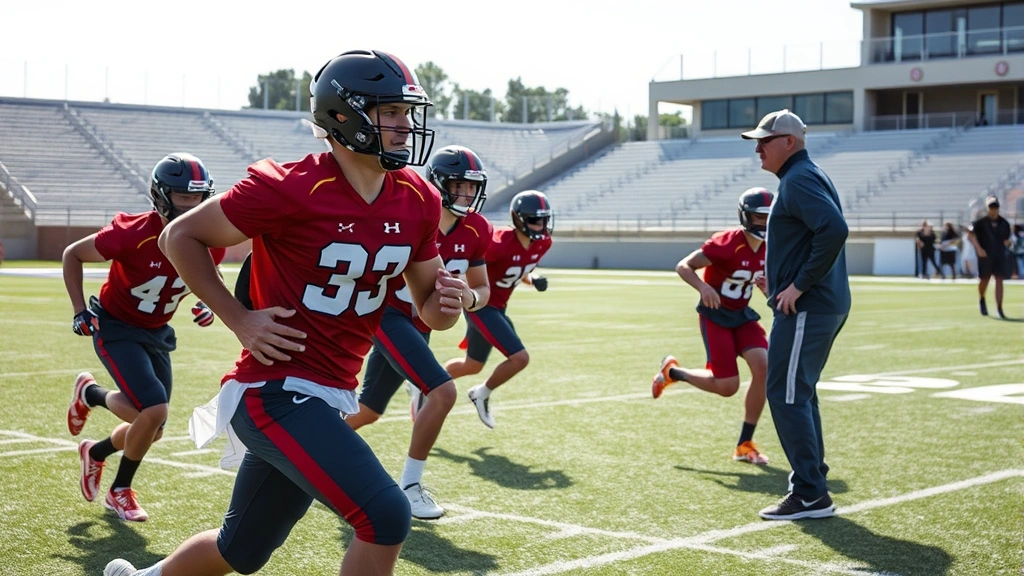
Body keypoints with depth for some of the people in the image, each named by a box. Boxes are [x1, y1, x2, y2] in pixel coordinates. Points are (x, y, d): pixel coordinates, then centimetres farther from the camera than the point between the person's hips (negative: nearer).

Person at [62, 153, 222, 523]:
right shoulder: (133, 234, -28)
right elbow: (72, 255, -12)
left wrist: (204, 303, -5)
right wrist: (80, 311, -16)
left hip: (157, 333, 6)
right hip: (116, 329, -6)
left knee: (151, 429, 9)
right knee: (154, 412, -22)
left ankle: (90, 395, 38)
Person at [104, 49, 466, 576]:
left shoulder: (418, 202, 2)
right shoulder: (290, 189, -17)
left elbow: (427, 307, 12)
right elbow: (180, 237, -6)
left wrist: (446, 303, -11)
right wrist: (240, 320, -12)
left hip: (331, 395, 8)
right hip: (278, 388, -7)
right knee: (386, 518, -20)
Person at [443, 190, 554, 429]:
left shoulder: (542, 243, -5)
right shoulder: (500, 244, -29)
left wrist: (533, 280, -7)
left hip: (498, 307, 9)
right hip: (481, 306, -9)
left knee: (473, 366, 23)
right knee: (520, 358, -16)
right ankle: (482, 394, 9)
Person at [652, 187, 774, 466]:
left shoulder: (768, 248, -1)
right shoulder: (727, 244, -23)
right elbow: (683, 266, -21)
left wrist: (768, 285, -10)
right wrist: (704, 287, -39)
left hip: (742, 314, 6)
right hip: (715, 316, -6)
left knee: (763, 368, -15)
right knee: (727, 386, -10)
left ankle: (745, 444, -2)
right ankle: (672, 371, 19)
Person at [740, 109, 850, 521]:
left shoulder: (799, 180, -14)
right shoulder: (807, 176, 19)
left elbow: (834, 230, -28)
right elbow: (829, 230, 24)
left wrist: (800, 285, -23)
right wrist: (782, 276, 15)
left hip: (805, 308, -11)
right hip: (827, 305, 11)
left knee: (786, 395, -8)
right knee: (798, 394, 18)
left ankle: (810, 495, -6)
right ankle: (812, 483, 25)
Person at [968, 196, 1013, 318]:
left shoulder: (1004, 223, 9)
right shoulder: (981, 222, -2)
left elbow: (1006, 239, 19)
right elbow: (972, 235, -5)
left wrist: (1008, 242, -5)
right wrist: (979, 249, -16)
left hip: (1000, 255, 2)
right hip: (985, 255, -2)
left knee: (999, 280, -6)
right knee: (984, 279, 6)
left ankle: (999, 308, -5)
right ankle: (981, 300, 36)